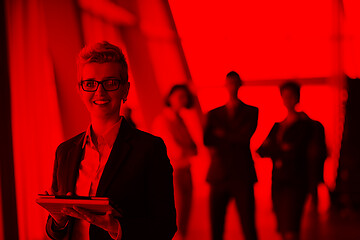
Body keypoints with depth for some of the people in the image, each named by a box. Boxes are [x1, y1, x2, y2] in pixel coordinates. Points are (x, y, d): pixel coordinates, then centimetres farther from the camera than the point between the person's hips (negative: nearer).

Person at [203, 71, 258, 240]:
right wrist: (233, 139, -11)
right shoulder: (214, 114, 15)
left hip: (242, 176, -2)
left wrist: (223, 135, 3)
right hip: (219, 175, 2)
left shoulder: (251, 111, 9)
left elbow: (245, 137, -5)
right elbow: (207, 140, 1)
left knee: (248, 226, -5)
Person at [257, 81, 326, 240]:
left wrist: (272, 149, -2)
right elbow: (261, 151, 7)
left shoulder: (304, 124, -2)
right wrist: (282, 150, -9)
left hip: (295, 183, -6)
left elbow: (295, 152, -13)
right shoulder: (278, 126, 16)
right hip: (278, 182, 6)